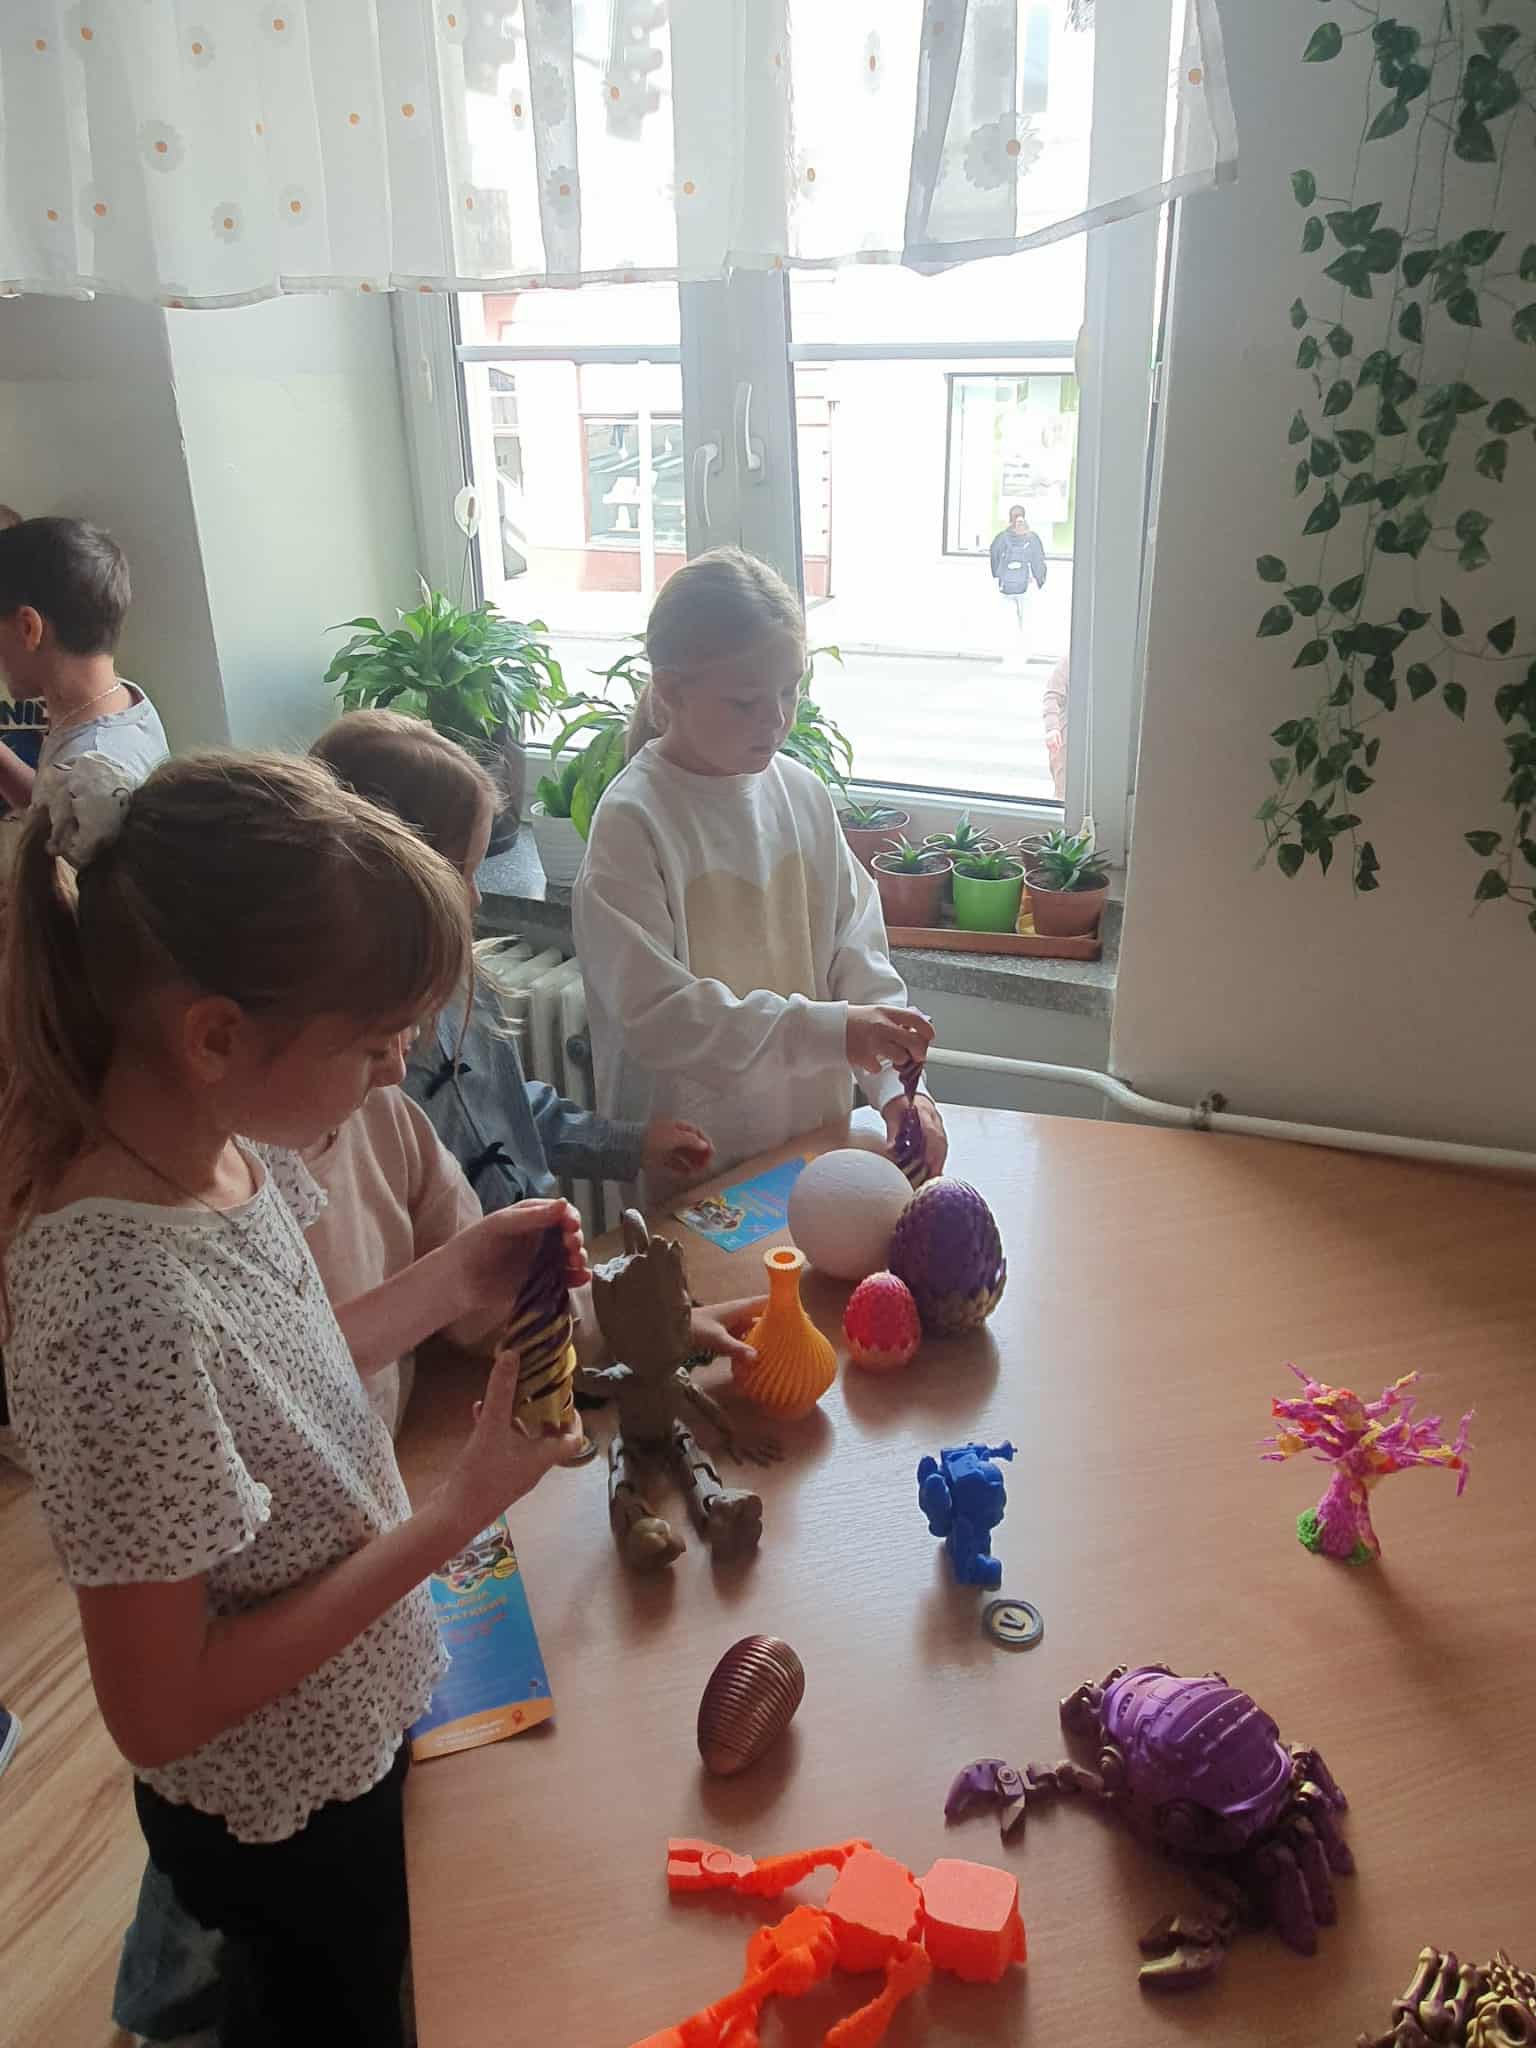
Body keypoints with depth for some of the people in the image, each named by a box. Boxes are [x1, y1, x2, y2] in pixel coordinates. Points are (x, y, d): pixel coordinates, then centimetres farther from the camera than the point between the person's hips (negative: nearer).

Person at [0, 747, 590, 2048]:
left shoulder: (222, 1150, -15)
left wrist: (448, 1287, -9)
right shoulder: (122, 1306, -38)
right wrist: (456, 1515, -26)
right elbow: (160, 1710, -27)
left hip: (363, 1717, 7)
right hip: (292, 1816, -6)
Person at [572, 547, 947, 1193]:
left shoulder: (804, 794, 1)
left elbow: (858, 953, 2)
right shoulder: (633, 822, -17)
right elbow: (654, 1014, -23)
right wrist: (828, 1030, -28)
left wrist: (894, 1084, -12)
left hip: (816, 1137, 5)